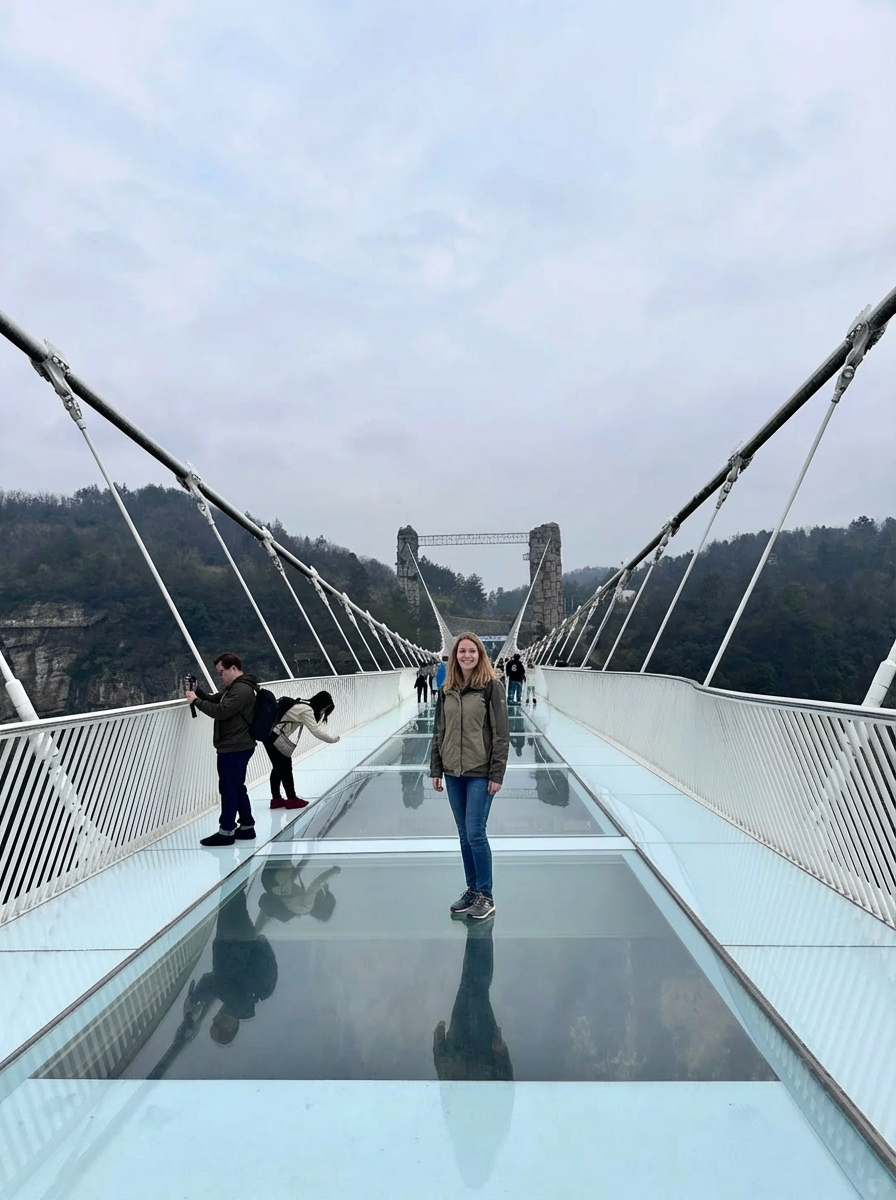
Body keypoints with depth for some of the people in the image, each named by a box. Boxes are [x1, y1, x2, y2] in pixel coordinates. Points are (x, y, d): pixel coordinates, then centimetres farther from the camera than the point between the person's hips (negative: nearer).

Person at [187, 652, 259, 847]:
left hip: (234, 748, -11)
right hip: (236, 747, 11)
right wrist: (197, 691, 4)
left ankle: (226, 832, 4)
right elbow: (215, 700, 20)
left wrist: (196, 701, -16)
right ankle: (246, 827, 23)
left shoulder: (242, 690, -17)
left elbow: (221, 711, -24)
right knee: (237, 788, 16)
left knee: (229, 789, -3)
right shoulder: (234, 688, 18)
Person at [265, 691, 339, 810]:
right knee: (286, 767, 3)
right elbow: (316, 731, -18)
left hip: (269, 734, 9)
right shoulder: (306, 710, -17)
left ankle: (276, 799, 26)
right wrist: (334, 738, -7)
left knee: (278, 767, 17)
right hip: (275, 738, -9)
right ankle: (292, 800, 14)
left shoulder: (302, 705, 12)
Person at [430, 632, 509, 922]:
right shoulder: (446, 690, 6)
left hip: (480, 773, -5)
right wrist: (436, 769, 9)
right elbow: (439, 732, 11)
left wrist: (497, 774, -12)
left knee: (475, 833, -4)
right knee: (464, 835, 12)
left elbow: (501, 733, -9)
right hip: (453, 773, 5)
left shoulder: (492, 686, -8)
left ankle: (486, 896, 11)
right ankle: (472, 891, 25)